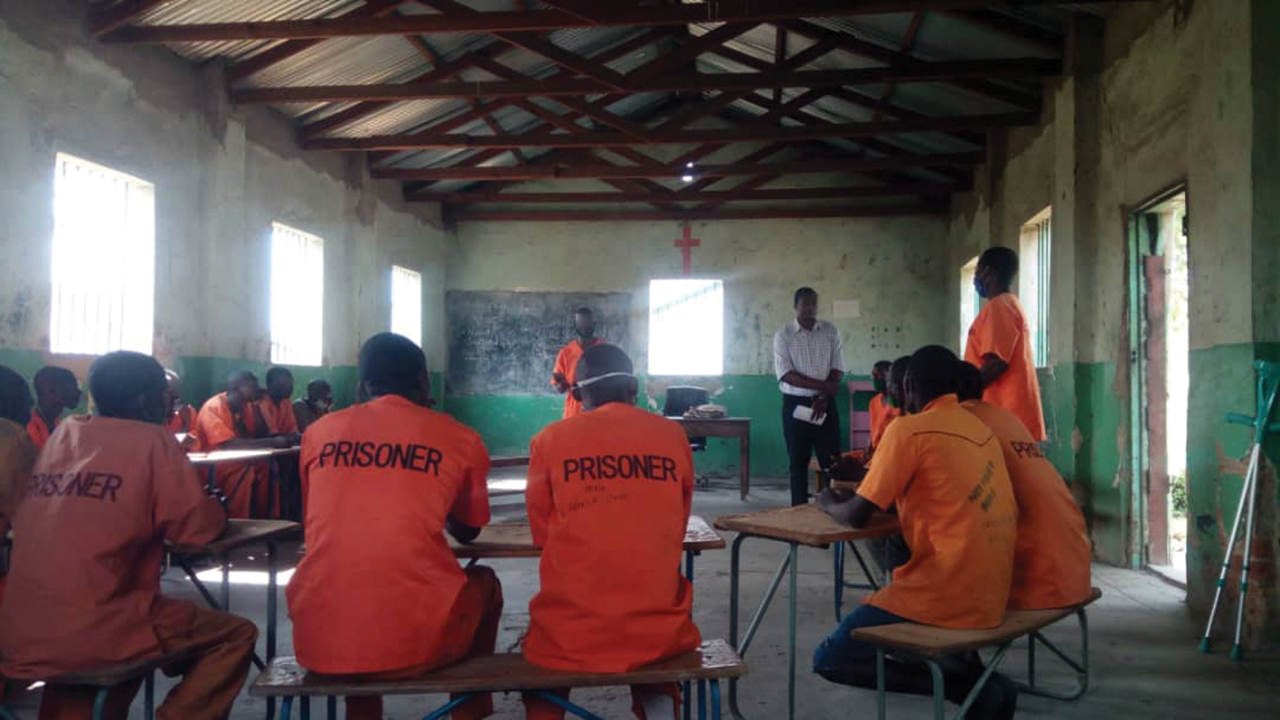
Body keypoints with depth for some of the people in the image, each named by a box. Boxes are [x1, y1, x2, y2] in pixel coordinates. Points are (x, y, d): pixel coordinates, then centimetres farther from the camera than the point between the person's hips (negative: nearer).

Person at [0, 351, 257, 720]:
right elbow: (199, 527, -4)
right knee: (237, 636, 7)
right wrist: (215, 510, 16)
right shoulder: (151, 440, -5)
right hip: (94, 632, -7)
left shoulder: (63, 434, 12)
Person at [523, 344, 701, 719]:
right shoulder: (672, 436, 2)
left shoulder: (550, 440, -2)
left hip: (570, 635, 0)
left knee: (542, 638, 31)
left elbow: (541, 533, 9)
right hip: (658, 630, 1)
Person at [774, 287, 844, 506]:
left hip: (825, 404, 1)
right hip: (795, 404, -1)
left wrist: (824, 398, -12)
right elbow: (786, 375, -12)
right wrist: (824, 385, -18)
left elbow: (836, 371, 0)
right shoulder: (783, 335, -3)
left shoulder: (831, 332, 3)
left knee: (832, 460, -2)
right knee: (798, 461, 5)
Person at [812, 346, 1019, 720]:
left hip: (948, 596, -8)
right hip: (991, 596, 8)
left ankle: (966, 685, -7)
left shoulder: (907, 429, -11)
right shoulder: (981, 429, 11)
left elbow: (857, 516, -8)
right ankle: (971, 670, 11)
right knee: (891, 586, 32)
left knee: (828, 659, 3)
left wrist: (828, 503, 13)